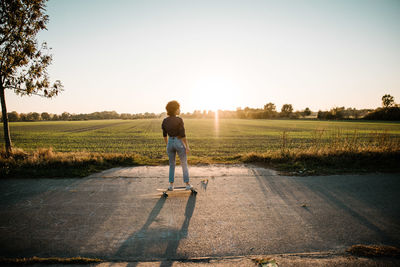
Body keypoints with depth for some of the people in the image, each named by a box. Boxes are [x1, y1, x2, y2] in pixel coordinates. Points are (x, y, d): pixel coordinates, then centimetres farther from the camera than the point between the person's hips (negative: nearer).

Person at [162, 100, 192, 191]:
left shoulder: (165, 121, -1)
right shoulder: (179, 120, -17)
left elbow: (164, 135, 6)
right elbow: (182, 135, -17)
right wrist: (187, 146, -10)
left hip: (170, 143, 4)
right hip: (179, 143, -4)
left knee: (172, 165, 18)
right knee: (184, 164, 11)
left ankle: (171, 185, 17)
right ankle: (187, 185, 16)